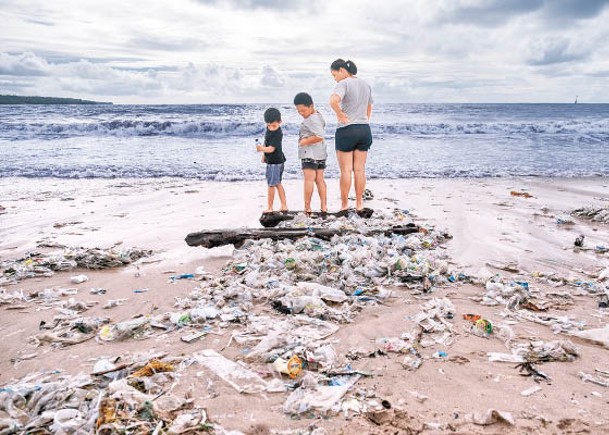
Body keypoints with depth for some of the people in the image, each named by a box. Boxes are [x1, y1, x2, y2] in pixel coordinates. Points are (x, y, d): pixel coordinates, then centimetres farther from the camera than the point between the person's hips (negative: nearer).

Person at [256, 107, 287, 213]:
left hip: (274, 162, -10)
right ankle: (284, 206, 24)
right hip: (278, 161, 10)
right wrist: (264, 155, 23)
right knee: (278, 184, 16)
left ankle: (269, 208, 8)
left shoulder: (278, 134, -22)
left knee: (271, 185, -1)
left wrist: (262, 149, -44)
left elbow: (271, 149, -29)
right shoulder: (269, 129, 6)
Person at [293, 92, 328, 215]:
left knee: (309, 179, -9)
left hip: (310, 153, -10)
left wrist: (304, 141, -17)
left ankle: (307, 208, -10)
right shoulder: (318, 115, 13)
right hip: (321, 154, 10)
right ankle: (324, 207, 8)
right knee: (319, 180, 8)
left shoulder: (312, 119, -17)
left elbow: (319, 136, -27)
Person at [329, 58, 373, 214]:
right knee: (360, 170, 9)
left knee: (346, 170, 2)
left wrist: (341, 115, -17)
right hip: (364, 130, 7)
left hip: (346, 131, -6)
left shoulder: (343, 84, -11)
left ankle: (344, 204, 9)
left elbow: (333, 101, -31)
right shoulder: (366, 85, 13)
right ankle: (359, 204, 15)